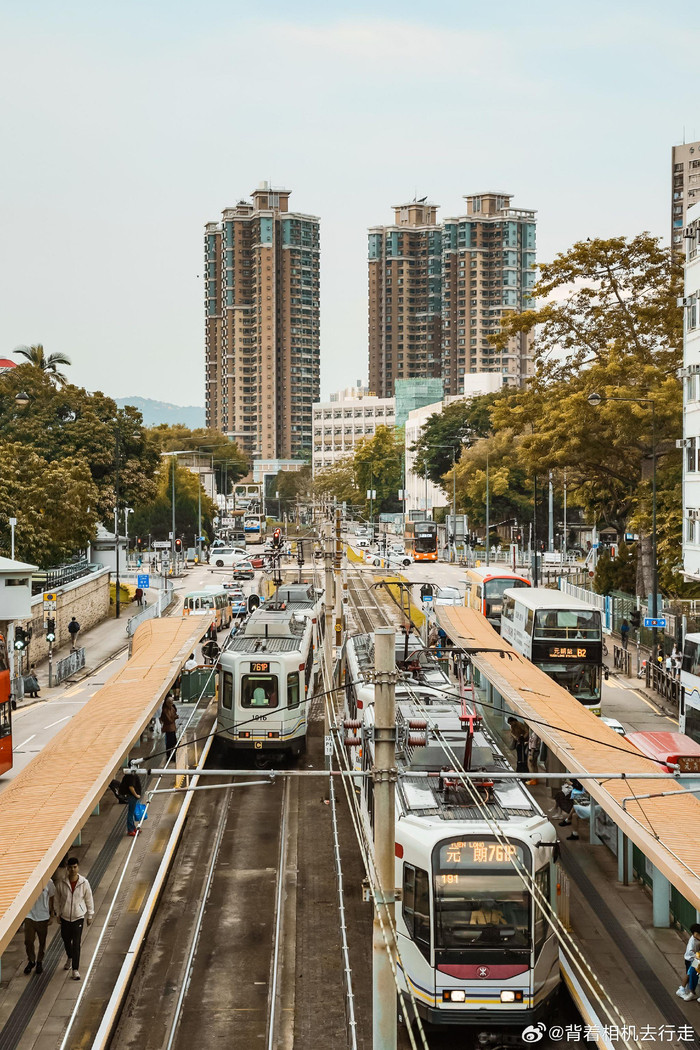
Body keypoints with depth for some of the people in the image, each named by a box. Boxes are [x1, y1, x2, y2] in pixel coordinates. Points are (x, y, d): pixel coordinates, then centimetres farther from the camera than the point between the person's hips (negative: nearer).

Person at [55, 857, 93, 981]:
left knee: (76, 944, -6)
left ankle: (75, 970, 1)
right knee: (66, 941, 18)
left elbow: (89, 900, -1)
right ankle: (69, 958, 48)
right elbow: (58, 900, 5)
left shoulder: (84, 883, -12)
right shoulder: (61, 883, -10)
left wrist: (90, 915, 5)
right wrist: (58, 914, 11)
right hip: (65, 917, 2)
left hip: (78, 917, -2)